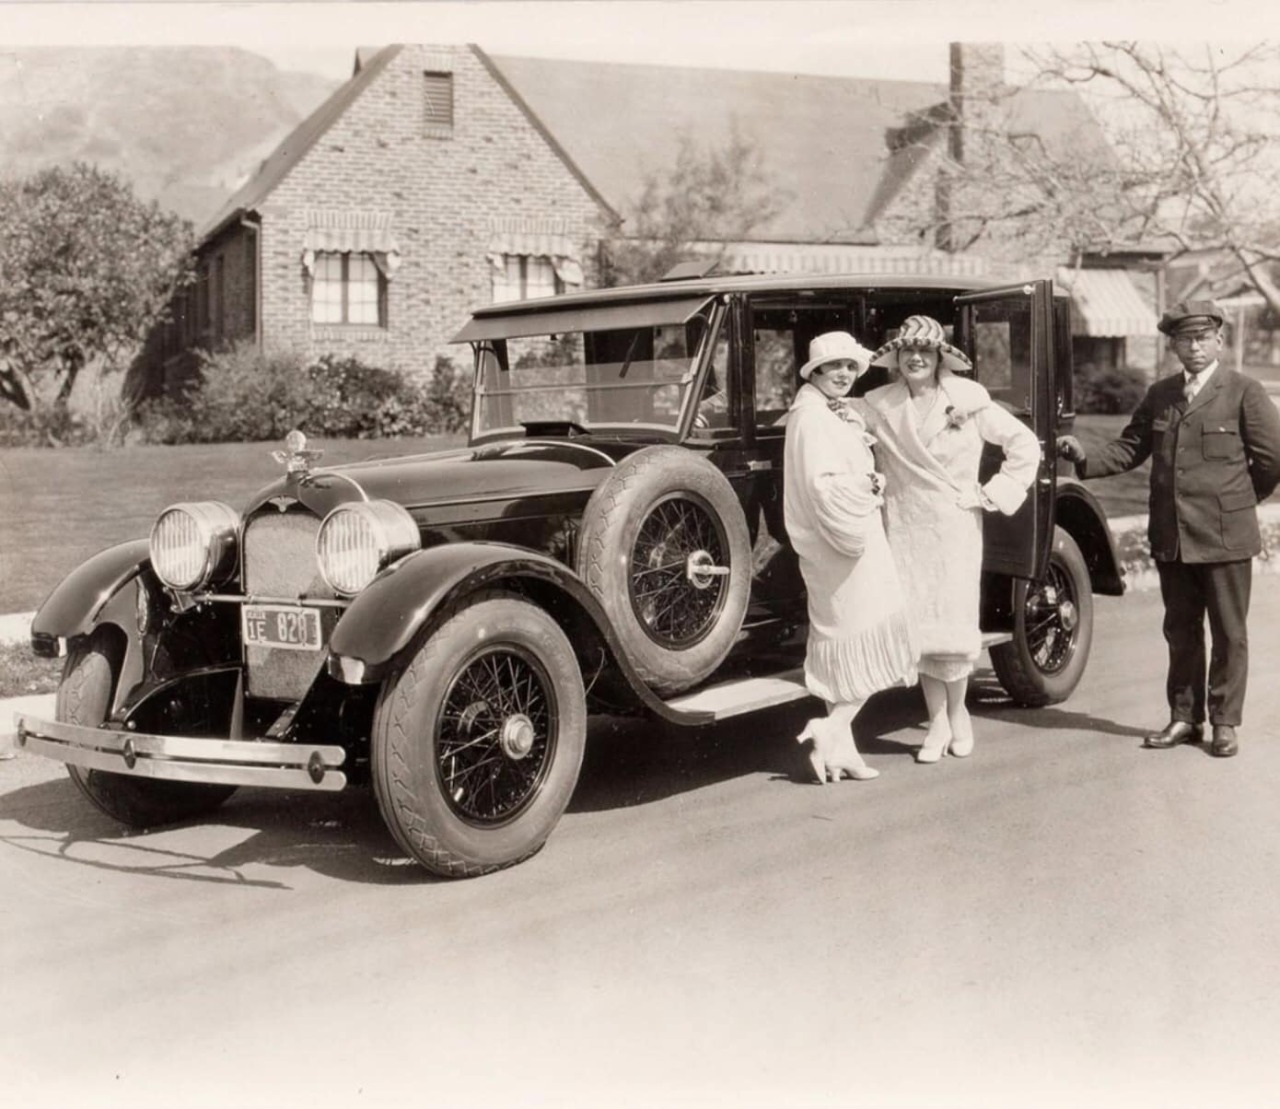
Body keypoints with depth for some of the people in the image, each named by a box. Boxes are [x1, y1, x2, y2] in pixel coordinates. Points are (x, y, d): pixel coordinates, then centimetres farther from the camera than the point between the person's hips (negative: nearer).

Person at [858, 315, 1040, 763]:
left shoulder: (968, 399, -3)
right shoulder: (879, 405, 1)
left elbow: (1025, 444, 2)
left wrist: (994, 495, -1)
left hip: (955, 526, -1)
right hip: (905, 529, 1)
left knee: (953, 624, -2)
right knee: (918, 625, 2)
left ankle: (957, 712, 21)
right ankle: (937, 722, 16)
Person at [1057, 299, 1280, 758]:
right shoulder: (1159, 395, 9)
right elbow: (1129, 448, 7)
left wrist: (1236, 502, 4)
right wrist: (1085, 459, -9)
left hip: (1224, 538, -4)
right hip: (1170, 536, 4)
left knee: (1228, 634, 5)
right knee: (1180, 632, 13)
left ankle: (1225, 723, 14)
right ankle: (1184, 718, 23)